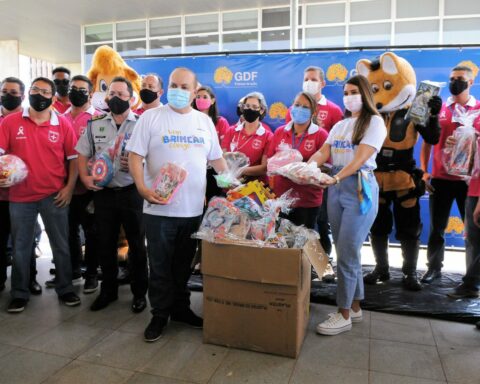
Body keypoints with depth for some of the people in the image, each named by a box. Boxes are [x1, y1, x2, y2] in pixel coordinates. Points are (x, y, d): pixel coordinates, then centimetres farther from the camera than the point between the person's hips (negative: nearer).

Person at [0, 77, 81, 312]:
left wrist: (69, 187, -4)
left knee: (60, 246, 10)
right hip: (20, 197, 1)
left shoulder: (63, 124, -1)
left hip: (54, 195, 0)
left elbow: (73, 157, 3)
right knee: (20, 247, 11)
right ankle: (20, 294, 27)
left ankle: (65, 289, 25)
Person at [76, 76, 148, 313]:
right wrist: (85, 177, -4)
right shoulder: (94, 124, 8)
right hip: (103, 193, 3)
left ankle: (139, 292, 22)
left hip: (132, 193, -3)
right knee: (105, 244, 12)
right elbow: (82, 155, 11)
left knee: (136, 244, 6)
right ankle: (108, 290, 29)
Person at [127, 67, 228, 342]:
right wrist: (142, 188, -19)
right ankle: (160, 315, 23)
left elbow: (216, 159, 16)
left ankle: (181, 308, 32)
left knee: (184, 265, 16)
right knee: (160, 266, 8)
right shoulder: (151, 117, -1)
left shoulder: (204, 121, 11)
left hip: (193, 209, 3)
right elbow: (135, 156, -6)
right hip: (160, 208, -3)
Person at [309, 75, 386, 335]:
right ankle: (355, 306, 23)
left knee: (346, 254, -6)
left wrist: (335, 178, -29)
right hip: (337, 187, 7)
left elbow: (360, 159, -15)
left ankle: (344, 314, 5)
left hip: (360, 187, -7)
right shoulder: (339, 125, 17)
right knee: (347, 252, 10)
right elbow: (323, 153, 6)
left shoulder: (374, 122, -3)